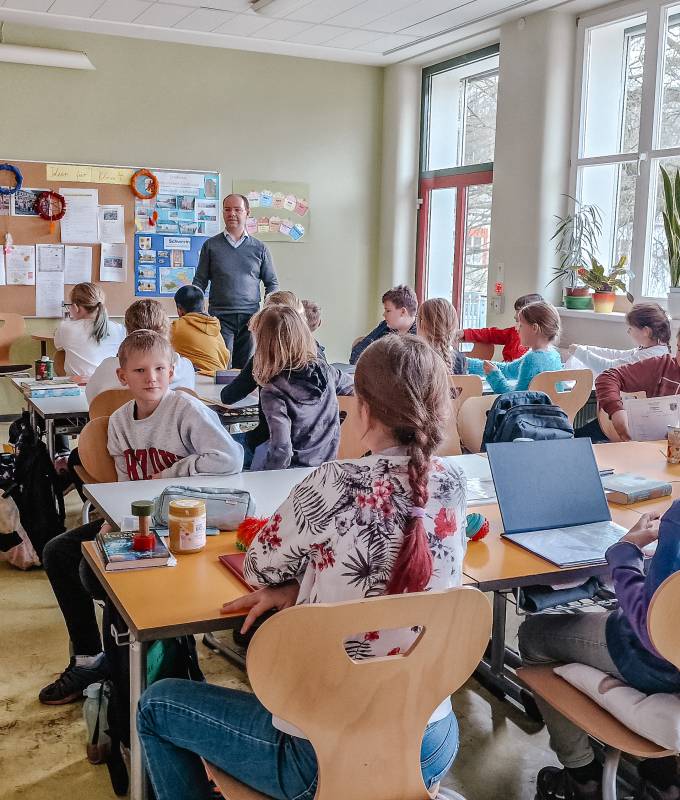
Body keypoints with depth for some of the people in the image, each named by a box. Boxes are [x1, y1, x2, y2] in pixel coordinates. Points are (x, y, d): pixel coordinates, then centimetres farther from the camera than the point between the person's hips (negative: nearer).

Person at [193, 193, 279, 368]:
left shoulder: (260, 248, 9)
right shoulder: (211, 245, 8)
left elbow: (272, 283, 14)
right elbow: (200, 281, 9)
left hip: (250, 318, 1)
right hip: (220, 317, -1)